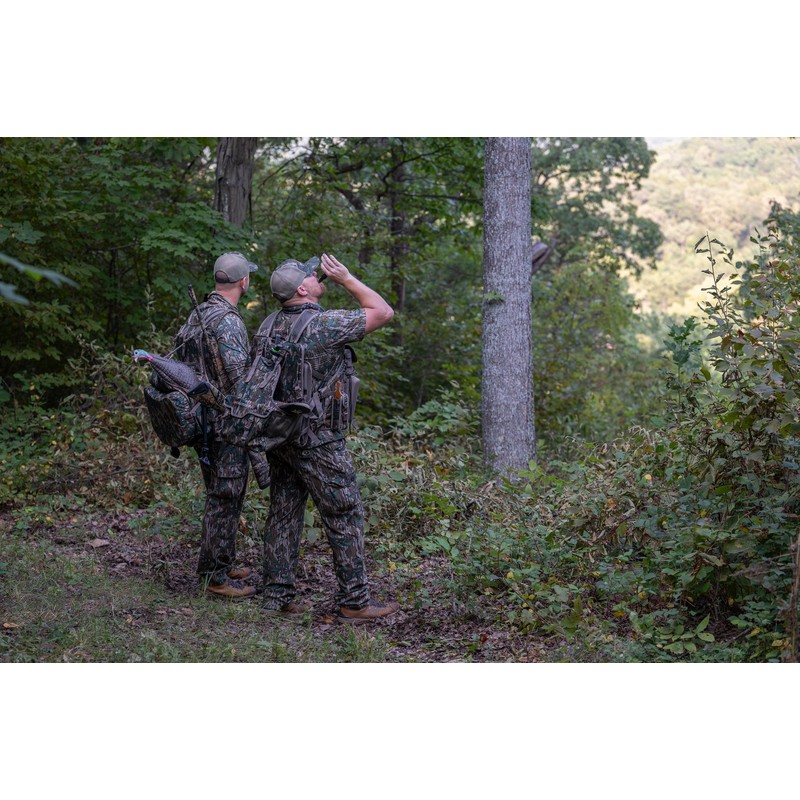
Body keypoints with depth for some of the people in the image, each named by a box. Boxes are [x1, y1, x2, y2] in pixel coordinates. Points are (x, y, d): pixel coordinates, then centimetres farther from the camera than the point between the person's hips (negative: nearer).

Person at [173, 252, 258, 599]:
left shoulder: (198, 313, 11)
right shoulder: (227, 320, -19)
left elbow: (180, 355, 17)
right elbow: (240, 375, -25)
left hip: (202, 417, 10)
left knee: (221, 495, 18)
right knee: (225, 497, -3)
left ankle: (223, 563, 27)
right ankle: (216, 575, 1)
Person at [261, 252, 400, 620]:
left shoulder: (270, 324, 6)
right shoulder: (323, 324, -18)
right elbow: (383, 312, -11)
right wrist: (347, 279, -4)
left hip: (279, 437, 8)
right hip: (317, 442, -8)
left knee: (283, 515, 11)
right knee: (345, 517, 1)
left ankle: (277, 596, 15)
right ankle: (355, 601, 4)